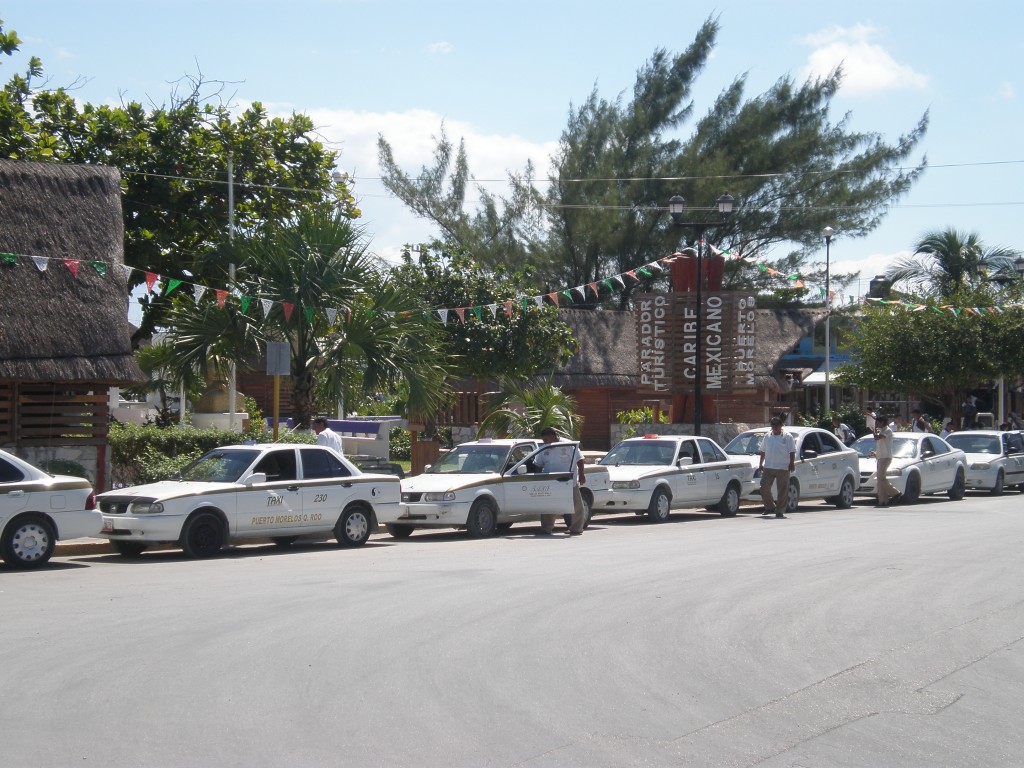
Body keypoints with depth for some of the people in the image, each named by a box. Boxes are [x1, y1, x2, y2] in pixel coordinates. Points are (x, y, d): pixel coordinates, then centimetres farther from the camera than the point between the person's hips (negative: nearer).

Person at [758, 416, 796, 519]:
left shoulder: (787, 437, 0)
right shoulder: (767, 437, 13)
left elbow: (792, 452, -2)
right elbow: (763, 452, 17)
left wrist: (792, 463, -12)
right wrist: (760, 464, 13)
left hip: (783, 468, -4)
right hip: (768, 467, 4)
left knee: (783, 491, -2)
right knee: (764, 488, 0)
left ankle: (779, 511, 4)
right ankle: (770, 507, 16)